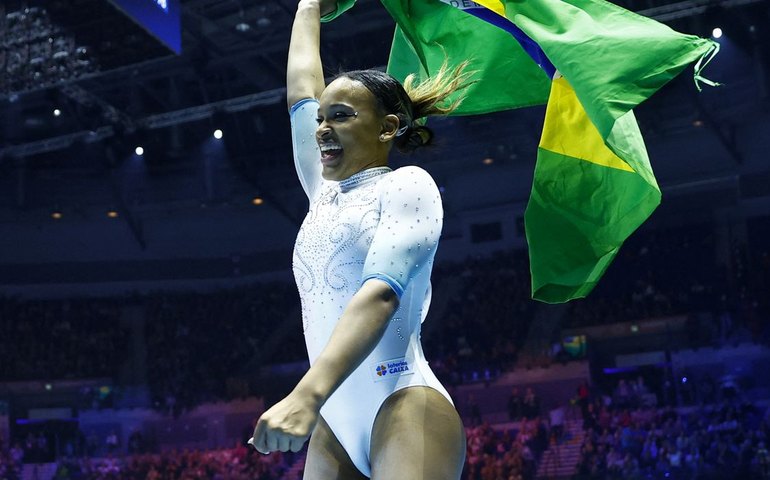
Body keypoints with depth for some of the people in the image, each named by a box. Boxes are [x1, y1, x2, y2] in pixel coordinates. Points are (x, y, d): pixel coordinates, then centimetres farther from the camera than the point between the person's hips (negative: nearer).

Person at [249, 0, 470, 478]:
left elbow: (381, 292, -18)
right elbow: (301, 90, 30)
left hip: (404, 407, -7)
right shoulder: (325, 191, 19)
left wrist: (308, 394, -32)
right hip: (336, 421, 7)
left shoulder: (407, 184, -2)